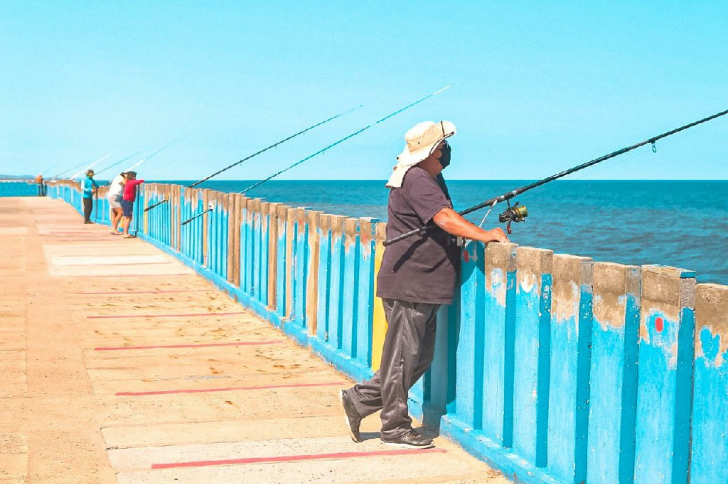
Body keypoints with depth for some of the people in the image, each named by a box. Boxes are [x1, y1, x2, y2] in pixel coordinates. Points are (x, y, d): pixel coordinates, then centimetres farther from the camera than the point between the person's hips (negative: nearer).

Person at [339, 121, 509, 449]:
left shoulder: (433, 179, 18)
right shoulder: (416, 180, -15)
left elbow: (444, 227, 25)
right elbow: (444, 218, -27)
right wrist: (483, 235, -27)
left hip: (424, 286, 11)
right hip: (407, 284, -11)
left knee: (420, 358, 14)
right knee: (402, 357, -1)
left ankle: (358, 400, 22)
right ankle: (395, 427, 9)